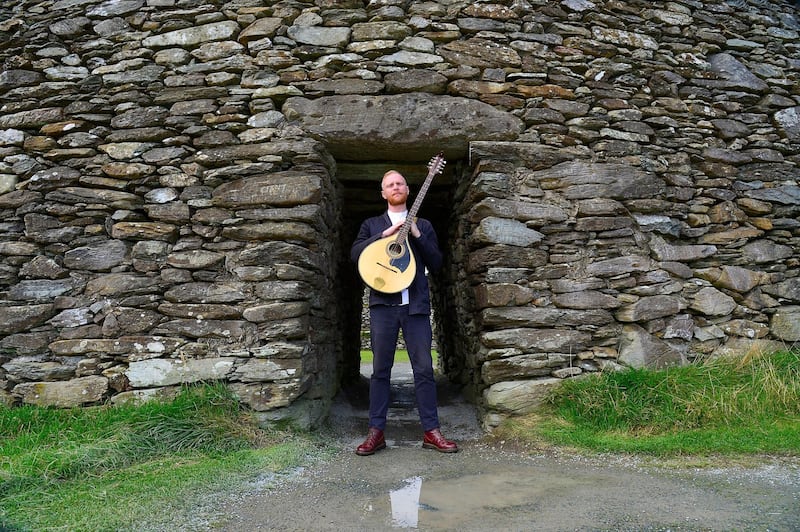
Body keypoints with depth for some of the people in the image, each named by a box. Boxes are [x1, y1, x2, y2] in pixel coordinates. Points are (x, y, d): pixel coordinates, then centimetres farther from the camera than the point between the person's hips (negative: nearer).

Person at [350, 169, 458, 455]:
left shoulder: (423, 225, 15)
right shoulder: (371, 225, 14)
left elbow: (436, 263, 6)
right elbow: (355, 254, -2)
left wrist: (416, 235, -5)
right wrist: (385, 234, -10)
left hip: (416, 305, 1)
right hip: (383, 304, 0)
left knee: (424, 369, 0)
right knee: (380, 369, 2)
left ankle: (431, 431, 7)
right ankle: (376, 432, 9)